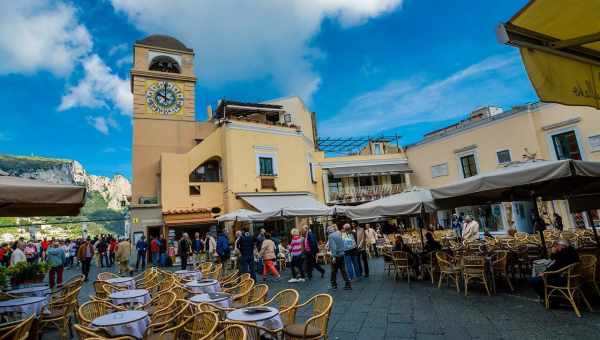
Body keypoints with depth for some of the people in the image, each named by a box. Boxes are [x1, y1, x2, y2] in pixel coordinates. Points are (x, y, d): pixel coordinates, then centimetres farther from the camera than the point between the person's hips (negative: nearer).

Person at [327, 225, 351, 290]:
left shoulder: (331, 236, -12)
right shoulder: (338, 234, 10)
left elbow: (333, 247, -21)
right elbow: (342, 244, 14)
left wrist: (333, 256, -22)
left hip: (336, 255, -7)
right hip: (342, 254, 7)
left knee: (334, 271, 8)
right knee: (343, 270, 10)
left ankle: (334, 285, 19)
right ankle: (348, 284, 10)